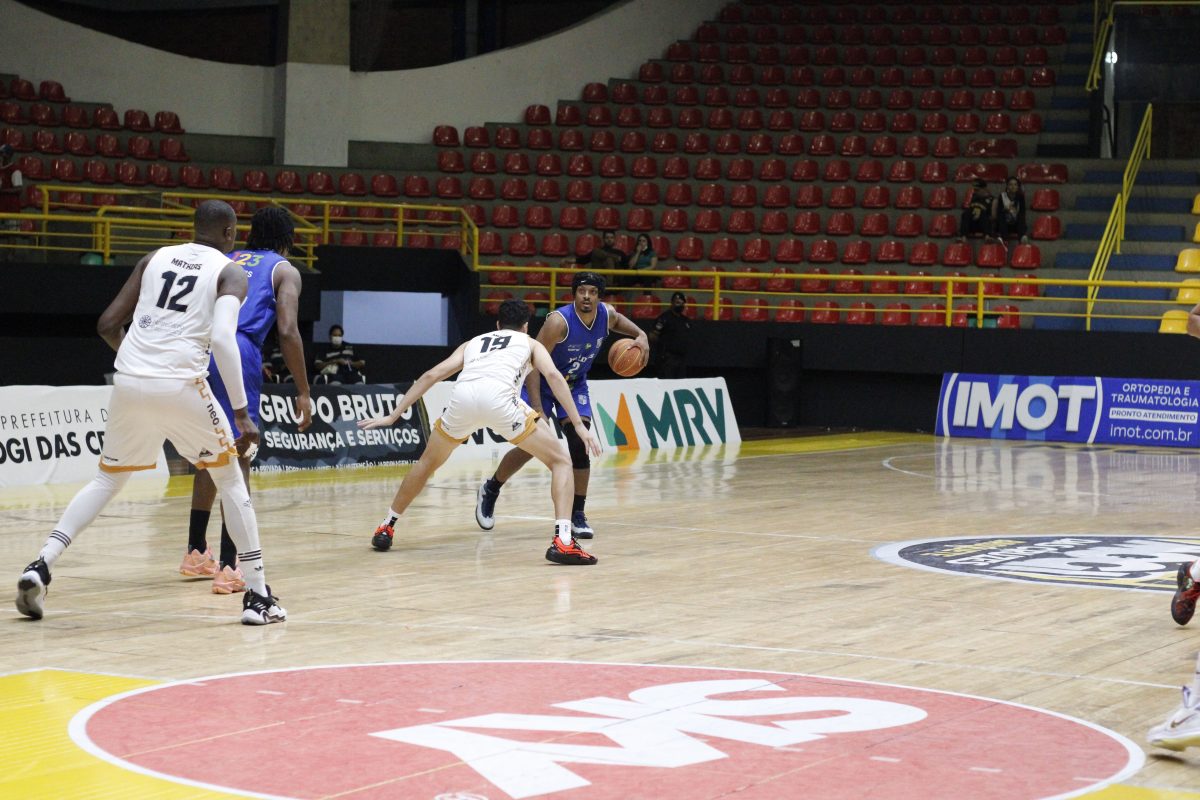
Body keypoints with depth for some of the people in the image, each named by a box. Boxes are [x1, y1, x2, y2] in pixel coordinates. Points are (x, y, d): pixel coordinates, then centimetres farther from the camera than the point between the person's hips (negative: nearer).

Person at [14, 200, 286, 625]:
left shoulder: (155, 258, 18)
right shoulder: (230, 273, 5)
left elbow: (107, 325, 16)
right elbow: (223, 339, -13)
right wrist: (242, 413, -13)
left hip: (129, 382, 4)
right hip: (180, 386, -4)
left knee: (107, 479, 22)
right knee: (230, 480, 13)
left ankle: (40, 566, 5)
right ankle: (257, 597, 10)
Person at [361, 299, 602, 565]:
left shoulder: (472, 343, 38)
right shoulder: (530, 343, 31)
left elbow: (431, 375, 27)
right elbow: (553, 376, 10)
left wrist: (393, 416, 28)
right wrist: (578, 425, 6)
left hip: (462, 396, 3)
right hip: (499, 397, -3)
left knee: (428, 462, 31)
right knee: (560, 462, 9)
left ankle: (386, 527, 38)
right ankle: (563, 542, -8)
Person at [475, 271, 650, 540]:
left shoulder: (607, 314, -15)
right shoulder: (559, 322, -33)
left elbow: (617, 320, 14)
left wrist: (640, 334, -6)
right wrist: (537, 408, -37)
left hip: (574, 384, 4)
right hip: (543, 381, -4)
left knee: (579, 447, -11)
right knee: (530, 446, -6)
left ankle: (577, 514, -2)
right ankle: (489, 491, 19)